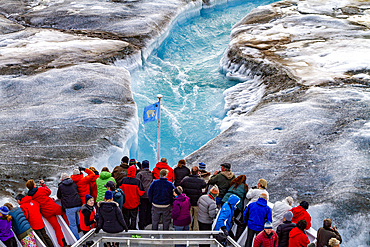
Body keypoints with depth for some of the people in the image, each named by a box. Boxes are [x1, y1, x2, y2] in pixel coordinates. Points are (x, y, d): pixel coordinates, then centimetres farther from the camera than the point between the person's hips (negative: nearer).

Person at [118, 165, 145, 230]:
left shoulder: (123, 180, -9)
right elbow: (141, 192, -11)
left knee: (126, 217, 15)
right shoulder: (137, 181, -16)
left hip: (125, 202, 2)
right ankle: (133, 228, 16)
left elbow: (119, 189, 3)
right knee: (133, 217, 12)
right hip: (134, 202, -2)